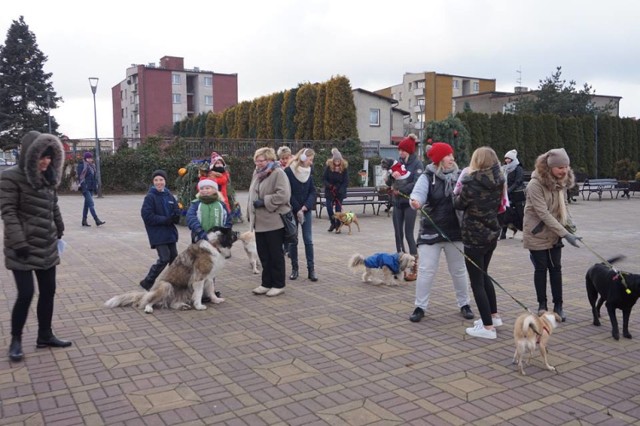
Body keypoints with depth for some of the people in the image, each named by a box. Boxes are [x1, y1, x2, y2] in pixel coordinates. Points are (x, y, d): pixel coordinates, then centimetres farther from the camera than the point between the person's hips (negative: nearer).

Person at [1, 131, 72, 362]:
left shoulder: (47, 178, 9)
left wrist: (59, 230, 17)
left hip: (47, 246, 7)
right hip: (23, 248, -7)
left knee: (48, 291, 10)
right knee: (26, 293, -5)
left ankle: (45, 335, 24)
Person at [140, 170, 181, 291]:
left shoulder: (169, 196, 7)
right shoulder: (150, 197, -10)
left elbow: (177, 212, 11)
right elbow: (147, 216, -16)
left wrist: (174, 218, -11)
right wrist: (165, 220, -19)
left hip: (170, 232, 6)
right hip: (157, 234, -6)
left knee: (174, 257, 10)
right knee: (164, 258, -10)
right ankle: (147, 282, 6)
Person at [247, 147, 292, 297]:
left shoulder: (278, 173, -11)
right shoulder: (257, 173, 14)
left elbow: (283, 195, -22)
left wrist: (264, 202, -20)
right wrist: (250, 214, 15)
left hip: (274, 222, -8)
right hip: (259, 221, 8)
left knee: (276, 255, 3)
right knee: (263, 255, 13)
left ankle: (278, 285, 14)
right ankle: (266, 283, 24)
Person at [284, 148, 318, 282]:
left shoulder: (309, 172, 3)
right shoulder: (288, 171, -11)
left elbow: (312, 191, 2)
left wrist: (305, 207, -11)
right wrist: (297, 210, -12)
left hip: (306, 210, 3)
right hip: (292, 210, -3)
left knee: (308, 240, 1)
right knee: (292, 240, 5)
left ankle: (311, 269, 3)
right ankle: (294, 268, 15)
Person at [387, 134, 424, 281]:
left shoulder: (417, 164, -6)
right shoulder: (398, 162, 10)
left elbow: (417, 183, -17)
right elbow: (388, 183, 10)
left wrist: (400, 190, -16)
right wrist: (392, 176, -11)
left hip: (409, 203, -5)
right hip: (397, 203, 6)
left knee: (409, 234, -6)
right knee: (398, 234, 7)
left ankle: (414, 268, 1)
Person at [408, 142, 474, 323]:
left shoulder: (459, 176, 2)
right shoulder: (427, 177, -7)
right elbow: (418, 193, -23)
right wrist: (415, 201, -45)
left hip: (455, 232, 3)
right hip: (431, 232, -3)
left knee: (459, 270, 15)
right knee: (426, 271, -1)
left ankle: (464, 304, 30)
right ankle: (420, 306, 12)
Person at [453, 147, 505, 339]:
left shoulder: (471, 182, -19)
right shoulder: (498, 182, 0)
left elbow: (458, 204, -3)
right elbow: (498, 206, 11)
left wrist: (459, 191, 15)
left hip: (474, 237, -7)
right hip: (491, 234, 7)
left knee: (477, 281, 1)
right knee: (483, 275, 24)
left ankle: (488, 327, 3)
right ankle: (494, 316, 32)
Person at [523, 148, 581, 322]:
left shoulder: (562, 181, -2)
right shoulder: (535, 184, -24)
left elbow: (563, 205, 11)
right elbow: (544, 214, -27)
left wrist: (568, 223, -6)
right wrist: (566, 234, -29)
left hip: (555, 234, 5)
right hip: (537, 234, -5)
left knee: (556, 268, 8)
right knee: (541, 269, 5)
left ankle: (558, 306, 16)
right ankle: (542, 305, 19)